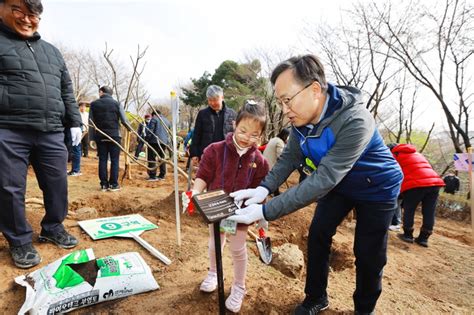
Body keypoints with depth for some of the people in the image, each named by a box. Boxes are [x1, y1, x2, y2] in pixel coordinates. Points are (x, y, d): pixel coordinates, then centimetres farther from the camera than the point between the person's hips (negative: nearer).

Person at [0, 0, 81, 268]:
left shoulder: (52, 51, 21)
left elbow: (67, 92, 21)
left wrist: (74, 122, 13)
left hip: (51, 133, 4)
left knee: (58, 184, 8)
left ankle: (53, 228, 28)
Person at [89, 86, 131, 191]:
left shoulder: (94, 104, 3)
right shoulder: (116, 104, -1)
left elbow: (91, 122, 2)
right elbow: (124, 121, -5)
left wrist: (91, 138, 9)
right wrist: (130, 129, 15)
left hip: (100, 136, 2)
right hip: (114, 135, -2)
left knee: (102, 160, 7)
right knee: (114, 160, 3)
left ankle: (104, 184, 9)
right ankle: (113, 184, 4)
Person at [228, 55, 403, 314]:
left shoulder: (355, 121, -39)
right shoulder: (302, 117, -17)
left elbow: (324, 179, -42)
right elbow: (290, 156, -10)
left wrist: (266, 211, -43)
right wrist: (264, 188, -28)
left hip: (376, 188, -5)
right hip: (339, 184, 6)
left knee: (368, 255, 2)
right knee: (317, 236, 5)